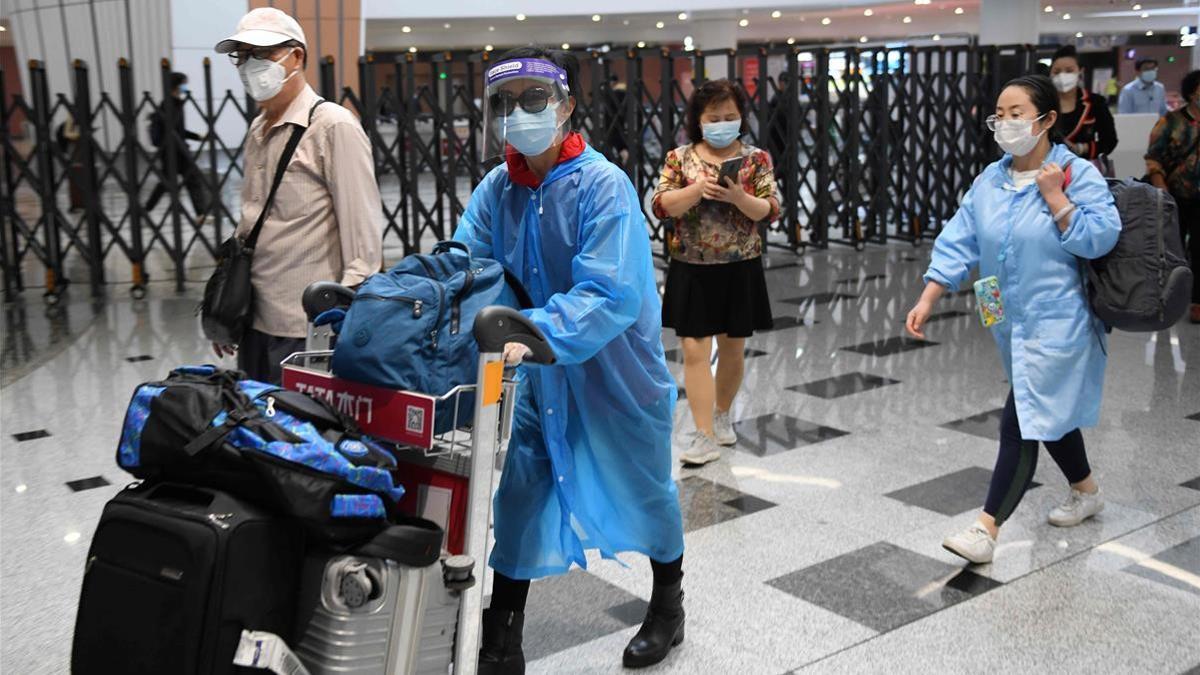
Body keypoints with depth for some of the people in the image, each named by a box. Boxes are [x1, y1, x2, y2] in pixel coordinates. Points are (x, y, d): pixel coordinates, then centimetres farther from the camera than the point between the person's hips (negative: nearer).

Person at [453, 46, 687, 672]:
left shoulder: (602, 185, -23)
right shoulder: (496, 188, -6)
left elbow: (610, 295, -33)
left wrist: (538, 332, -46)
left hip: (615, 371, -4)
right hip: (537, 372, 4)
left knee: (644, 487, 16)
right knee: (518, 493, 6)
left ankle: (668, 605, 44)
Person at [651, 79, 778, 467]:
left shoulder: (756, 159, 0)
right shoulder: (679, 158, 1)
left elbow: (770, 211, -6)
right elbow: (661, 206, -7)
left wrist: (738, 197, -25)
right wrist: (698, 189, -23)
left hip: (740, 270, 1)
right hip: (691, 270, 0)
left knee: (732, 348, 13)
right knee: (695, 350, -6)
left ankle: (722, 415, 36)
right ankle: (706, 438, -4)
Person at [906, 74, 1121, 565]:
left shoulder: (1078, 174, -13)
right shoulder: (989, 181, 4)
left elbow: (1100, 238, -22)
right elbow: (958, 243, 2)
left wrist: (1054, 195, -23)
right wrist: (927, 301, -5)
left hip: (1055, 326, -7)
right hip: (1012, 323, 7)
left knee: (1021, 424, -10)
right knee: (1050, 414, 22)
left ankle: (986, 530, -8)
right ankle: (1086, 492, 45)